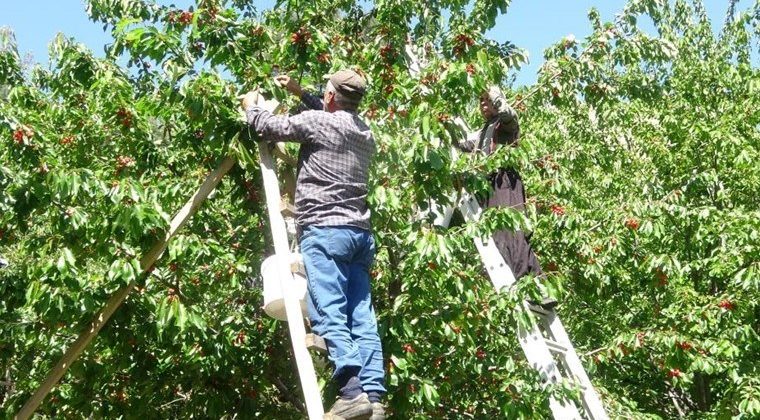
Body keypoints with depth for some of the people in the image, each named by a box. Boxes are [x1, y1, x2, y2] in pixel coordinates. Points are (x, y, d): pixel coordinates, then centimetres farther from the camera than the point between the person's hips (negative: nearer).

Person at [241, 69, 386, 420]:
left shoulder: (316, 121, -3)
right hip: (359, 233, 7)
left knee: (327, 313, -14)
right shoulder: (364, 133, 20)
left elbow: (269, 127, 7)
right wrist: (300, 93, 46)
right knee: (362, 317, 1)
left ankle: (352, 391, -27)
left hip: (324, 231, -7)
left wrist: (251, 107, 27)